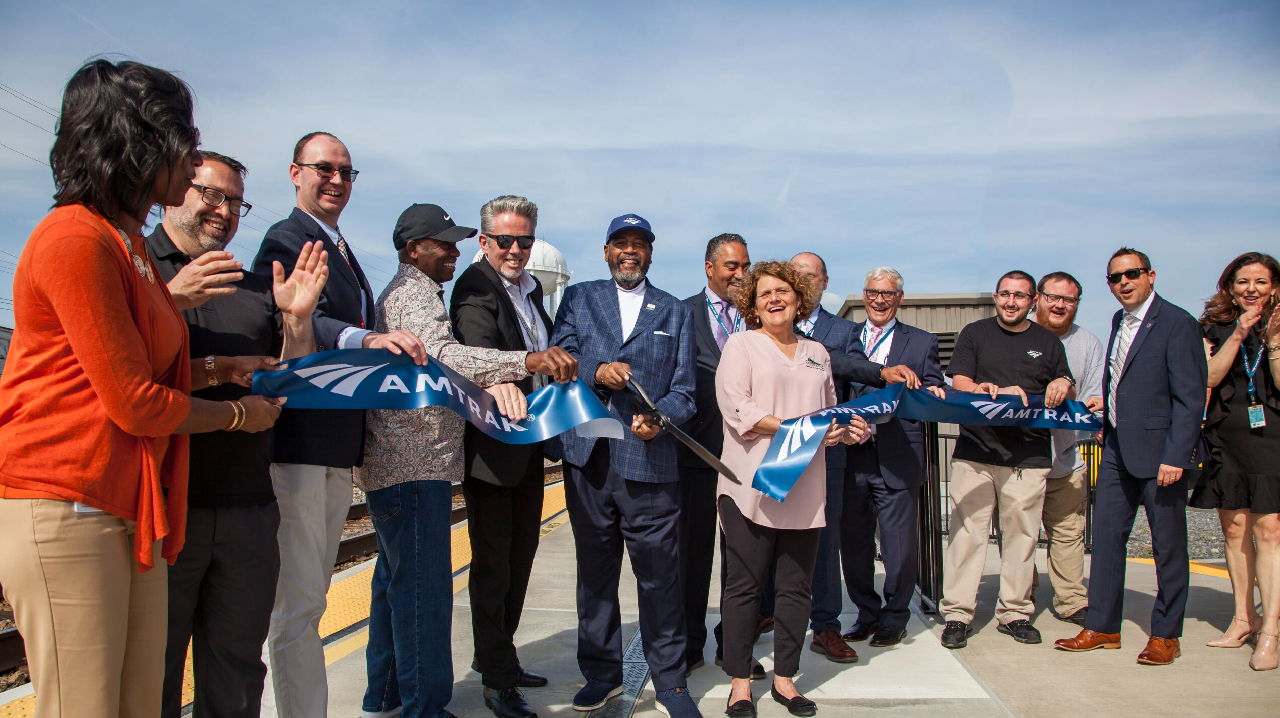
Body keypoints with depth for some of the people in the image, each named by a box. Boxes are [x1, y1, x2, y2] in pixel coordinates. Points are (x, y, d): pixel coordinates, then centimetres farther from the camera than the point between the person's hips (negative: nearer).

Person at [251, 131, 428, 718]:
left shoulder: (343, 252, 21)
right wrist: (366, 339, -41)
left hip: (338, 447, 10)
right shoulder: (286, 240, -8)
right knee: (298, 600, -6)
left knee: (310, 594, 17)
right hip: (298, 441, -10)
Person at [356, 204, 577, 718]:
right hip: (414, 467, -11)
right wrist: (525, 361, -41)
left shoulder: (404, 292, 23)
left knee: (396, 581, 18)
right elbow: (444, 356, -30)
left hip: (395, 464, 11)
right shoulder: (414, 293, -11)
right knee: (424, 589, -8)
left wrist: (492, 380, 4)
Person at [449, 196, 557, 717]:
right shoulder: (475, 288, -15)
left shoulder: (530, 287, 11)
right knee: (493, 561, 0)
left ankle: (500, 659, 36)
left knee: (520, 555, 19)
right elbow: (478, 360, -31)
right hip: (492, 444, -9)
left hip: (530, 442, 9)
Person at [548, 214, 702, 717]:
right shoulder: (578, 298, 14)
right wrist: (598, 370, -16)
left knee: (659, 574, 0)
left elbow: (684, 389, 6)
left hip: (649, 461, -1)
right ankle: (601, 672, 26)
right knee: (594, 569, 11)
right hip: (588, 457, 1)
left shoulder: (675, 312, 14)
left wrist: (660, 417, -14)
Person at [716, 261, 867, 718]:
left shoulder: (817, 353, 19)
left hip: (804, 488, 5)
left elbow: (830, 411, 23)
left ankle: (785, 678, 22)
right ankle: (740, 681, 14)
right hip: (751, 486, -4)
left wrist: (847, 429, 0)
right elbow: (737, 410, -10)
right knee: (744, 585, 1)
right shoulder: (741, 344, 3)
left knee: (796, 586, 8)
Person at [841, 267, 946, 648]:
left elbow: (933, 396, 4)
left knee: (899, 544, 3)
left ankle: (894, 618, 22)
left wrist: (933, 395, -18)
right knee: (853, 542, 10)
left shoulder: (922, 343, 9)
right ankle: (867, 613, 28)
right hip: (851, 455, 2)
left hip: (898, 459, -1)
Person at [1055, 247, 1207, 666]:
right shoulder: (1119, 322, 13)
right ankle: (1102, 627, 19)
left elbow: (1190, 397, -15)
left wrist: (1176, 456, -19)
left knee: (1168, 545, 5)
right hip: (1118, 448, 8)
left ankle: (1165, 635, 18)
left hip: (1159, 452, -7)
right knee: (1106, 536, 9)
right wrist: (1106, 405, 6)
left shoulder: (1177, 324, -11)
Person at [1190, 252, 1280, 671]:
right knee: (1233, 529, 6)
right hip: (1226, 439, 2)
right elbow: (1210, 377, -4)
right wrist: (1238, 335, -12)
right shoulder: (1213, 328, 9)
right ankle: (1244, 617, 18)